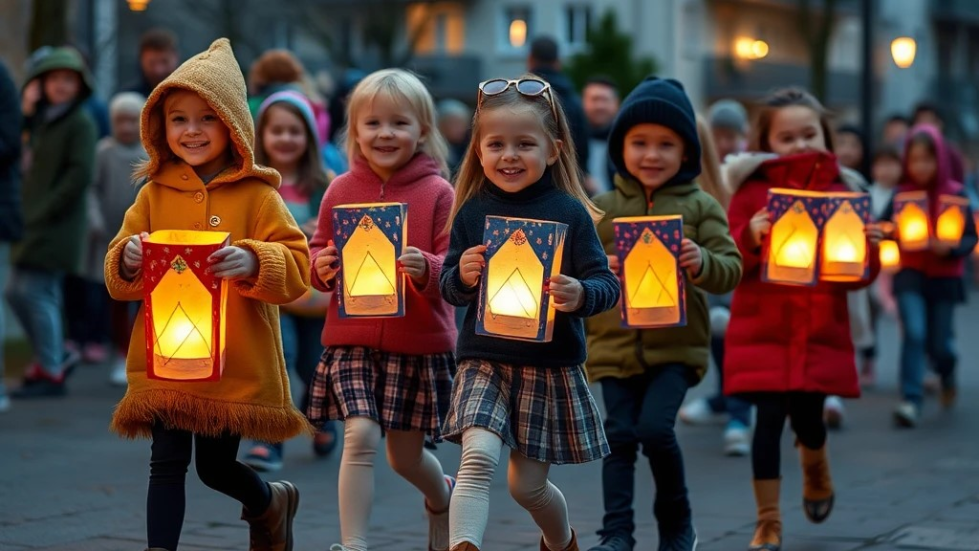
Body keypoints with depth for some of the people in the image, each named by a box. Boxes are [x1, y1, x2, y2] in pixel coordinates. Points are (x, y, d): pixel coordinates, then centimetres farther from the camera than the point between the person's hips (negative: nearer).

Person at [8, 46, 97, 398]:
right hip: (36, 222, 8)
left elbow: (80, 174, -16)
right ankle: (56, 356, 23)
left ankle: (51, 373, 1)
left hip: (58, 224, -8)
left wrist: (44, 209, -17)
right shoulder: (41, 120, 16)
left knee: (36, 291, -8)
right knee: (17, 291, 9)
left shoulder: (81, 123, -8)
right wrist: (27, 210, 3)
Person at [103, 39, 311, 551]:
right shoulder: (154, 195, 5)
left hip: (234, 365, -2)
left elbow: (295, 267, -12)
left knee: (216, 467, 12)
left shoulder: (256, 195, -4)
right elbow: (118, 278, 6)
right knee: (167, 463, -3)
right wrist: (127, 260, -17)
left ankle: (273, 501, 44)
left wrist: (252, 262, -31)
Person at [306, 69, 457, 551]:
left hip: (418, 343, -1)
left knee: (405, 455, 11)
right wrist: (321, 266, -12)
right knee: (360, 437, -15)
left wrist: (426, 269, -29)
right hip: (352, 340, 1)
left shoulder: (438, 193, -5)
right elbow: (317, 254, 11)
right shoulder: (341, 191, 3)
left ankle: (442, 497, 45)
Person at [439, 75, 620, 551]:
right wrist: (462, 276, -17)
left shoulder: (569, 213, -5)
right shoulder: (472, 214, 1)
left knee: (527, 484, 10)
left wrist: (581, 295, -28)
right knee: (478, 456, -23)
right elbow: (449, 291, 6)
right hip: (484, 361, 1)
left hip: (551, 366, -1)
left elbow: (607, 286, -7)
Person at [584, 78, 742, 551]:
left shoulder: (700, 208, 1)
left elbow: (731, 271, -3)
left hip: (677, 346, -2)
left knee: (655, 428, -14)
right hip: (615, 346, 2)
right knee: (620, 437, 0)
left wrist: (702, 262, -24)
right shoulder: (601, 209, 6)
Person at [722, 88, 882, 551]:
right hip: (762, 330, -2)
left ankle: (816, 476, 40)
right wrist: (750, 237, -23)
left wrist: (869, 248, -12)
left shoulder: (841, 193, 6)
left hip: (822, 333, 2)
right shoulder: (753, 191, -1)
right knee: (769, 418, -5)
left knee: (808, 418, 4)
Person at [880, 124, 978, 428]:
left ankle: (948, 376, 41)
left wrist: (949, 248, -27)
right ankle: (911, 401, -12)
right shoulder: (902, 193, -3)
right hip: (911, 275, 1)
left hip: (944, 278, -1)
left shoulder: (954, 193, -9)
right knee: (914, 333, -17)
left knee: (938, 344, 6)